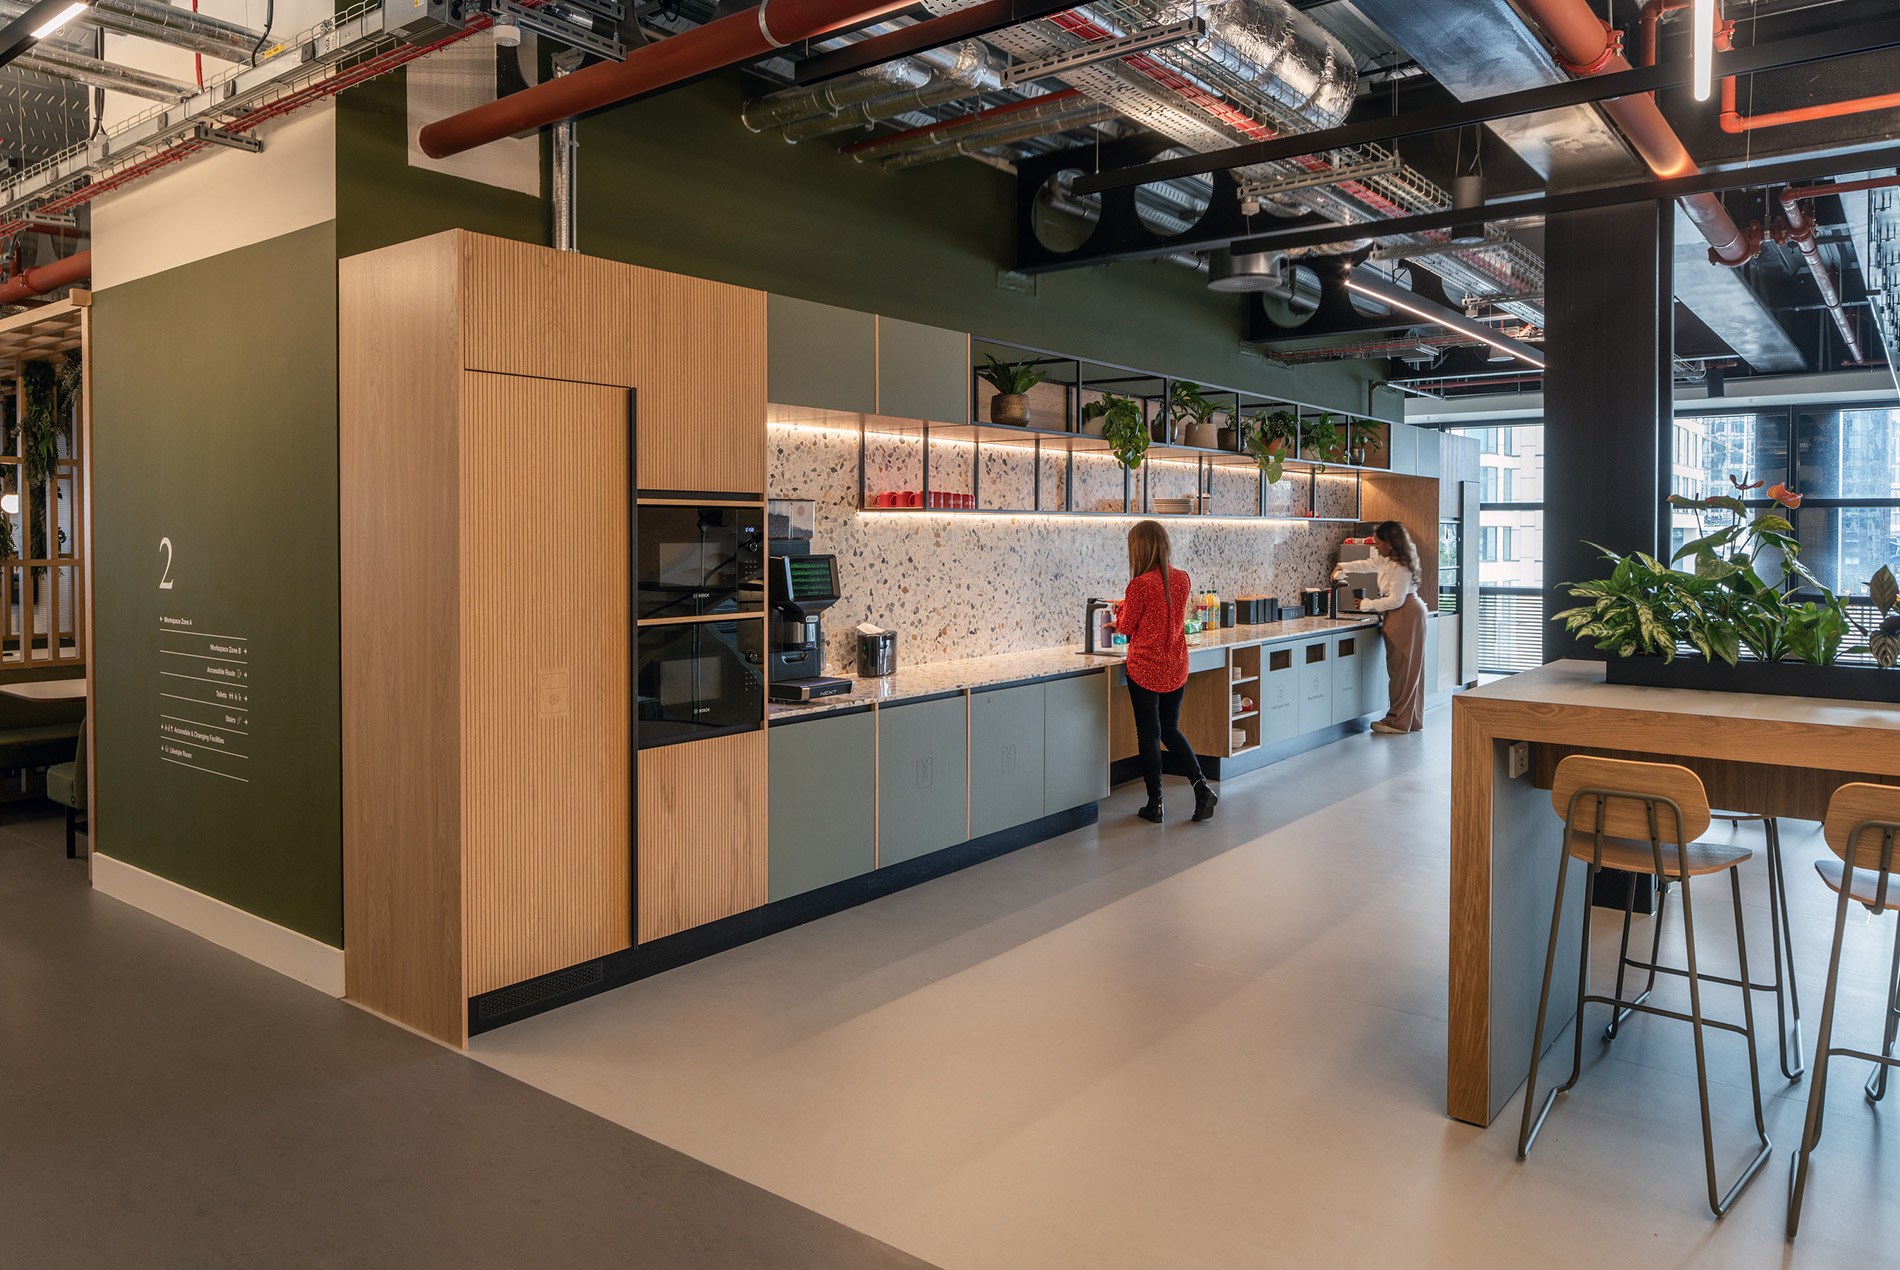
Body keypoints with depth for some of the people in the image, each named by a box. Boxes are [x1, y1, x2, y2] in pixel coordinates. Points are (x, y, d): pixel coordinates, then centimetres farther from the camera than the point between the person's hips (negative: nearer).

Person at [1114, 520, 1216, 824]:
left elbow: (1126, 626, -7)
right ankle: (1201, 785, 6)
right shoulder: (1181, 579, 1)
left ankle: (1155, 804, 12)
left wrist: (1121, 608, 14)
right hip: (1176, 668, 6)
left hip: (1145, 669, -6)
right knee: (1171, 730, 19)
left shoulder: (1140, 585, -18)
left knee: (1149, 735, 5)